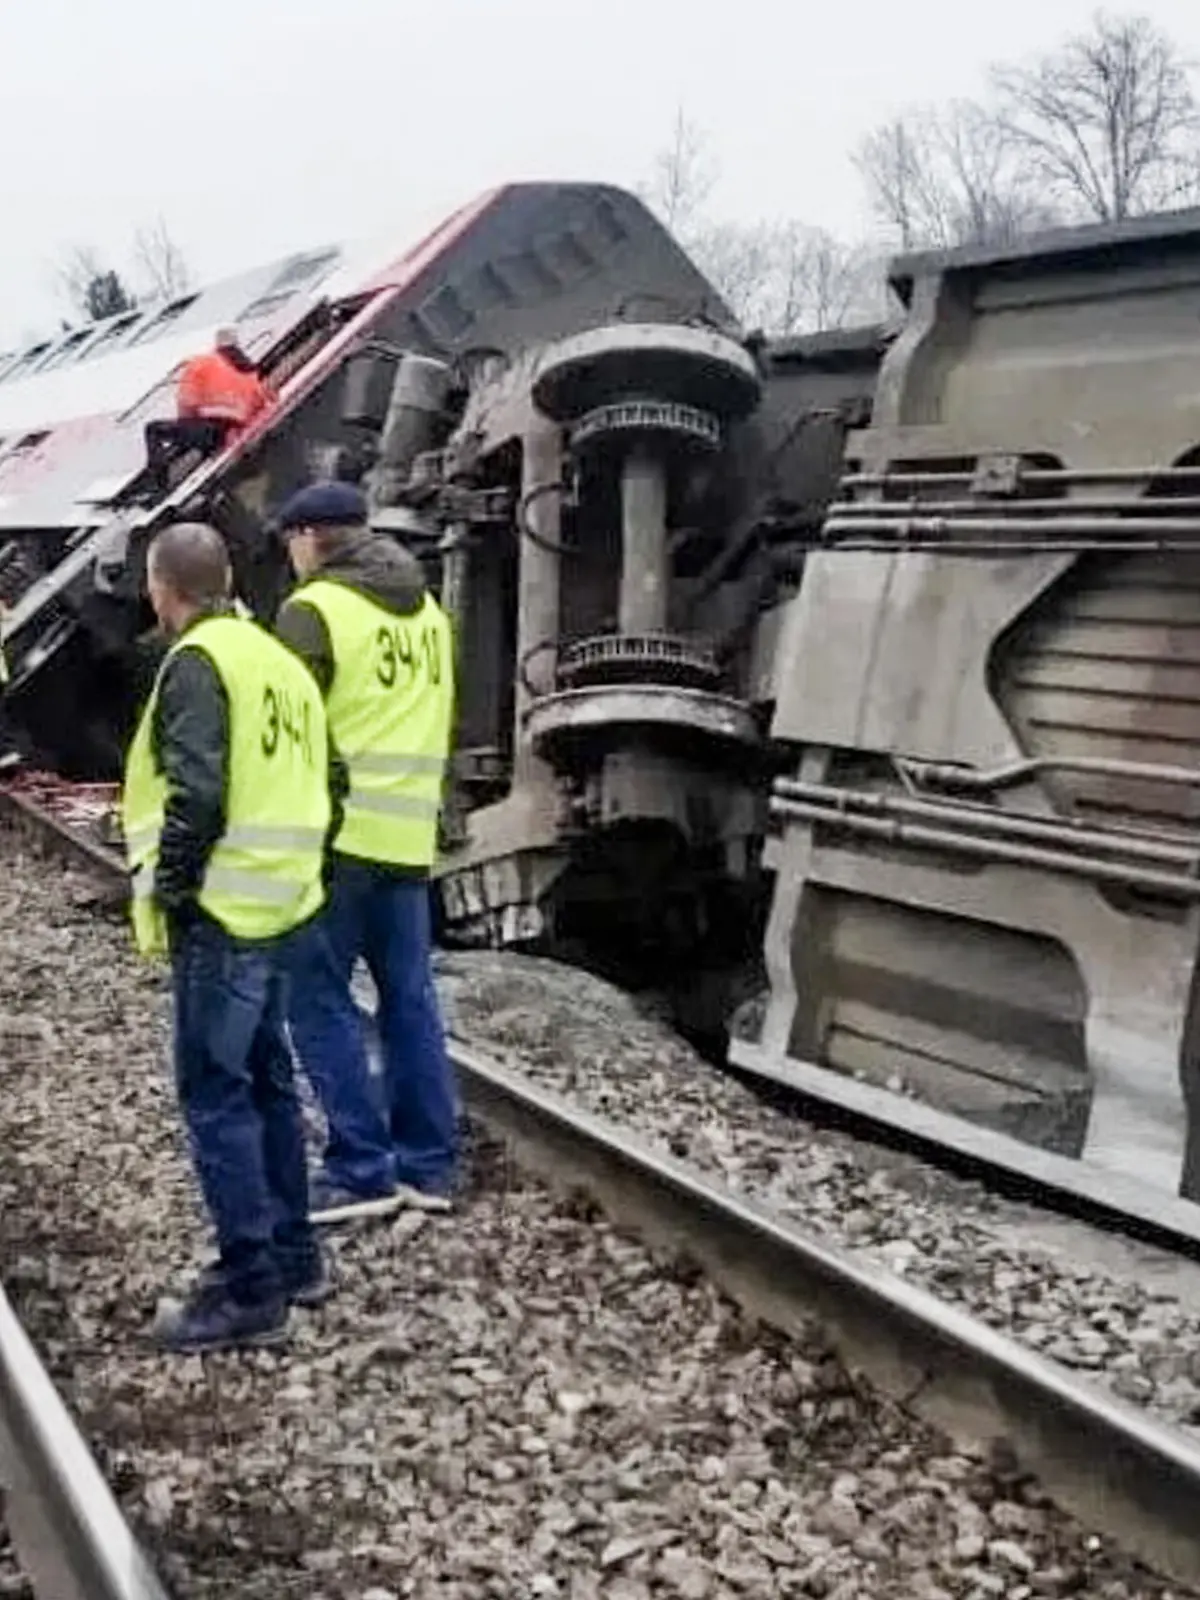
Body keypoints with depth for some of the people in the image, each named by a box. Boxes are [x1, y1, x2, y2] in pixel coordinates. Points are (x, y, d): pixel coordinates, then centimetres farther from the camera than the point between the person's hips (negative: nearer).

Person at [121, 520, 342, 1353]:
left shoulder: (198, 662, -12)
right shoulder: (280, 659, 14)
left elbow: (196, 792, -22)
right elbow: (328, 782, 15)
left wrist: (168, 887, -12)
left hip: (222, 915, -9)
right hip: (278, 908, 9)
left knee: (216, 1094, -3)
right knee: (267, 1082, 17)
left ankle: (251, 1290, 0)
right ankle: (293, 1255, 26)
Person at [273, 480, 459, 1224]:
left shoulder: (315, 609, -8)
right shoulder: (428, 610, 14)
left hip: (337, 833, -7)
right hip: (409, 836, 7)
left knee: (320, 999, 1)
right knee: (410, 996, 12)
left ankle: (362, 1168, 0)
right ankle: (427, 1164, 16)